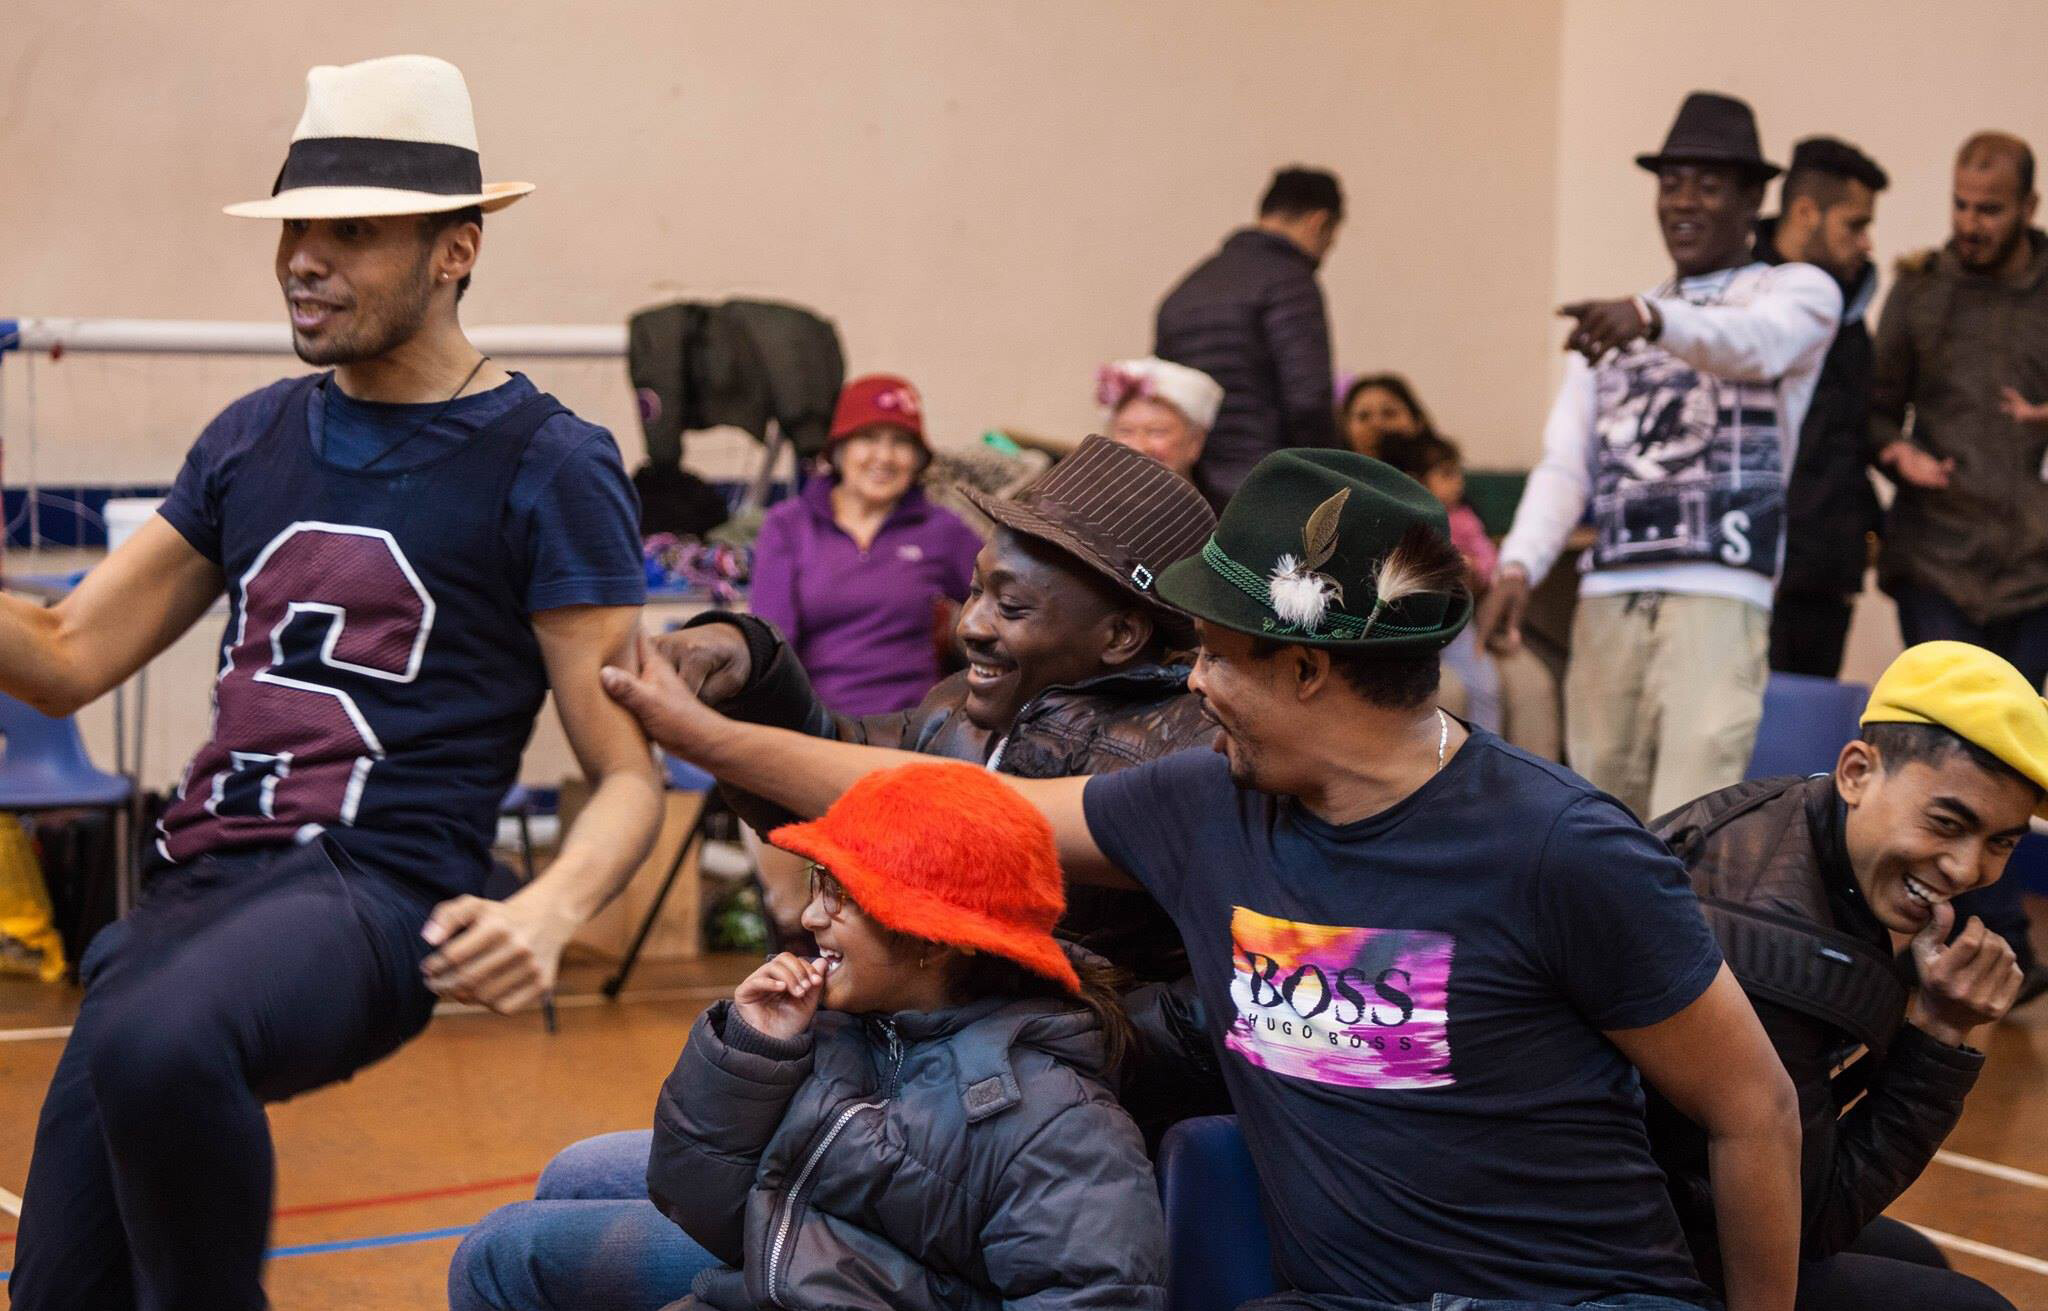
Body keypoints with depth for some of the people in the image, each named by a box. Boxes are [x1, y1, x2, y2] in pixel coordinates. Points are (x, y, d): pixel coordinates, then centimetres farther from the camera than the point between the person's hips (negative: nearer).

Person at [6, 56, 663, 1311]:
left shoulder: (549, 464, -2)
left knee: (155, 1042, -37)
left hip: (377, 892, -6)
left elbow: (629, 778, -5)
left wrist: (545, 914, -25)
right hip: (198, 878, 6)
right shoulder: (251, 439, 16)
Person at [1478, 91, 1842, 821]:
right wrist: (1518, 567, -7)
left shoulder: (1798, 291, 8)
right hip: (1609, 597, 5)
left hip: (1719, 597, -5)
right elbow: (1564, 463, 11)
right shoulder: (1611, 322, 23)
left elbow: (1753, 345, -18)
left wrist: (1651, 320, -38)